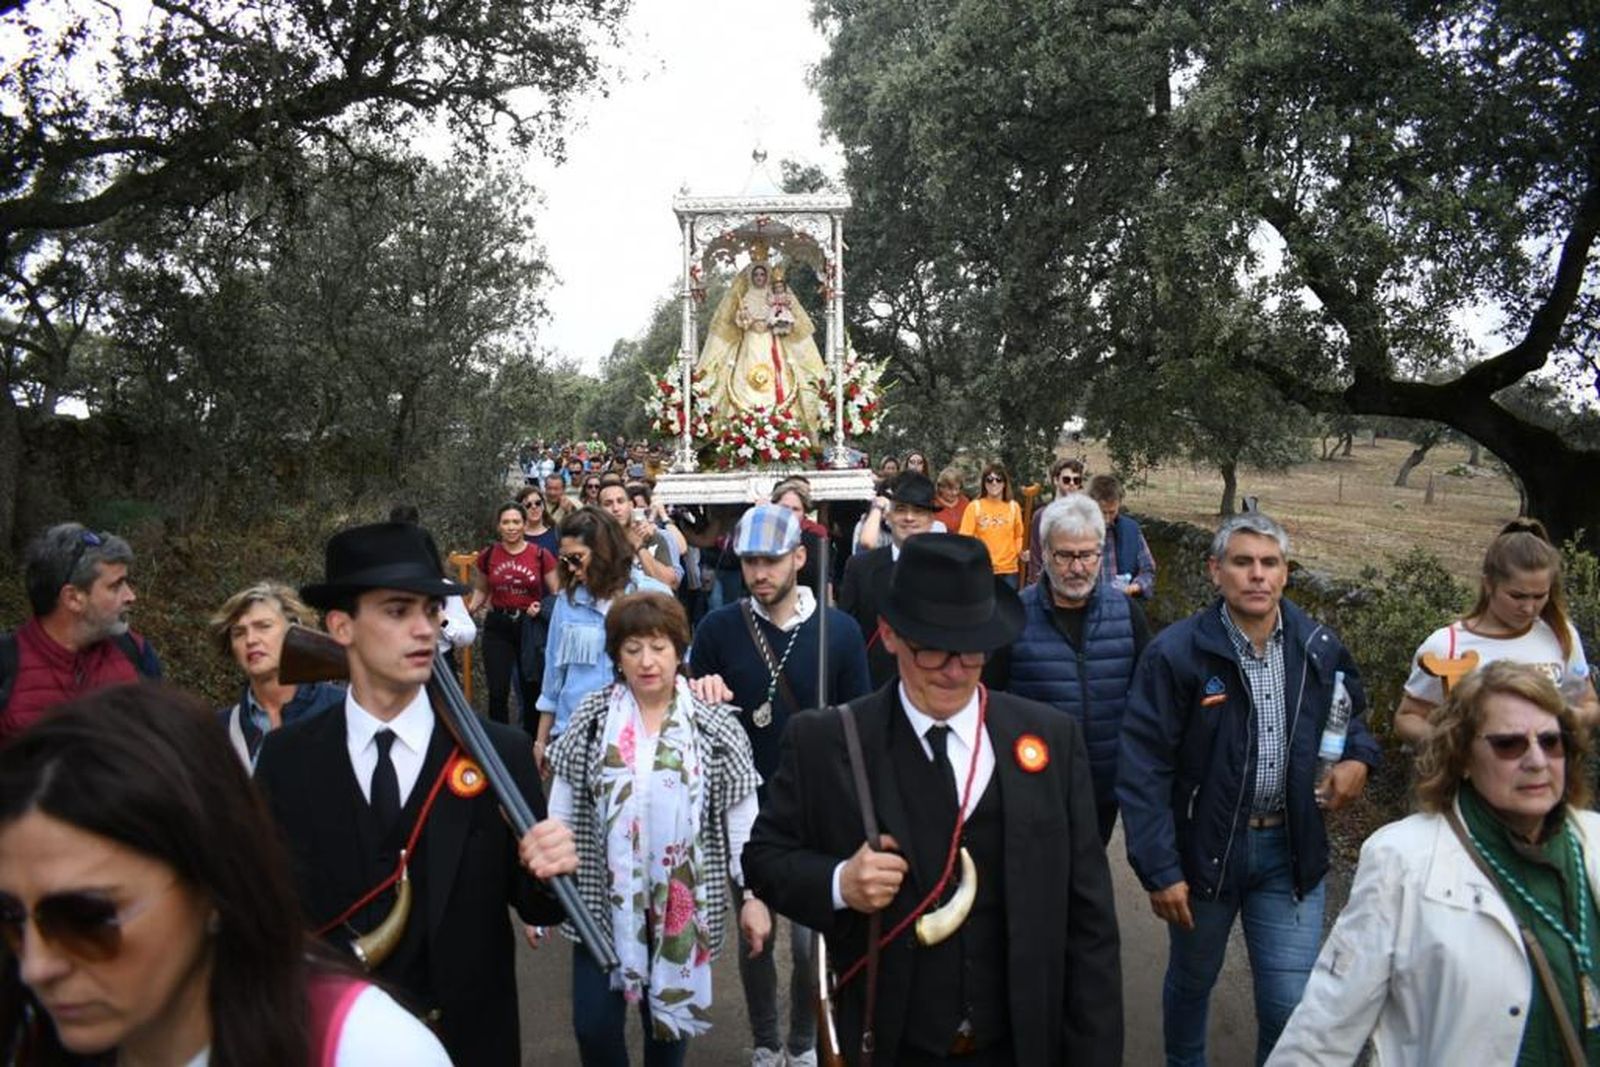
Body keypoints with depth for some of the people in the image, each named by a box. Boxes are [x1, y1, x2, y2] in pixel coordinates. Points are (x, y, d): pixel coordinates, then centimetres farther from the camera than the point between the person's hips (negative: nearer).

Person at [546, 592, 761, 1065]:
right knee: (594, 1025, 2)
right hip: (602, 898, 1)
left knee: (670, 1015, 13)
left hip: (682, 899, 0)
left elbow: (742, 815, -2)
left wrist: (754, 893, -2)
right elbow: (562, 809, 2)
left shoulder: (714, 723, -7)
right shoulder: (591, 717, -4)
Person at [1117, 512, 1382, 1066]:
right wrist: (1159, 868, -18)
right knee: (1191, 980, 20)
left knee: (1291, 1003, 5)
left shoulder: (1319, 647, -2)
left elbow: (1352, 713, 19)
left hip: (1291, 848, 2)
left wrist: (1358, 757, -4)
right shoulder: (1176, 652, -16)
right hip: (1205, 847, -2)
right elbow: (1144, 769, -16)